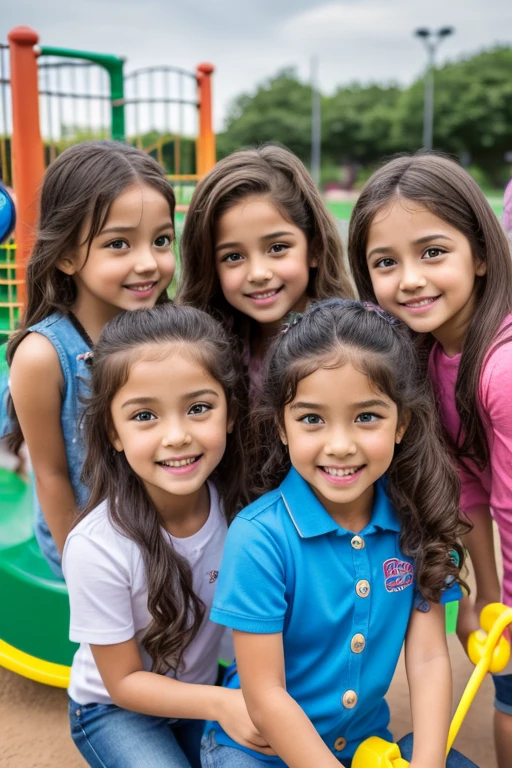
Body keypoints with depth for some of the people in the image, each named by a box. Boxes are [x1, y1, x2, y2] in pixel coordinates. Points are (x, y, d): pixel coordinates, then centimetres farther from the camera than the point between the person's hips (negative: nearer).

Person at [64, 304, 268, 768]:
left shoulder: (238, 505, -21)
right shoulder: (97, 547, -31)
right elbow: (123, 680, -17)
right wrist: (221, 703, -29)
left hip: (206, 691, 4)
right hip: (116, 708, -4)